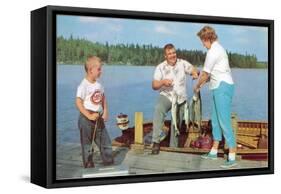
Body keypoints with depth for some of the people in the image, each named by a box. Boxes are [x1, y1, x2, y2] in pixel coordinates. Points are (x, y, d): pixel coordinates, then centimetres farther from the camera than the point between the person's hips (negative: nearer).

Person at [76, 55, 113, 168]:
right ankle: (89, 166, 15)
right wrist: (89, 116, -23)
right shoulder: (83, 86, -16)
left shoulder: (98, 85, 5)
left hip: (98, 118, 7)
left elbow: (103, 99, 15)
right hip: (86, 119, -7)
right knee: (87, 145, 5)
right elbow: (78, 103, -20)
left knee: (106, 142, 10)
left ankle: (109, 164, 20)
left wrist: (105, 112, 2)